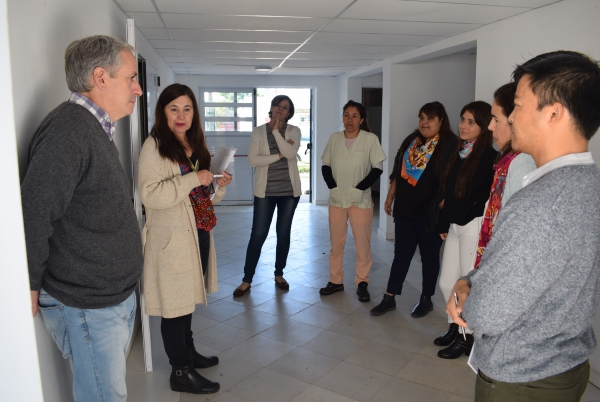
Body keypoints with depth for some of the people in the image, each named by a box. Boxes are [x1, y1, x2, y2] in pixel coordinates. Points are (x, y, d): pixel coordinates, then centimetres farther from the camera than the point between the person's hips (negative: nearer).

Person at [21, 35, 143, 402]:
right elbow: (33, 216, -26)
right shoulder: (68, 130, -21)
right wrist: (31, 288, -17)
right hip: (87, 307, -9)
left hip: (118, 297, 9)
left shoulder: (97, 130, 12)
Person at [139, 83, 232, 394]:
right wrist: (193, 179, -24)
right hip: (172, 237, -8)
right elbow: (149, 194, -23)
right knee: (176, 302, 2)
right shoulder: (155, 147, -11)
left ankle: (188, 351, 37)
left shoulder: (196, 145, 13)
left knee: (188, 298, 20)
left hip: (199, 234, 8)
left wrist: (219, 185, 1)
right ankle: (181, 372, 16)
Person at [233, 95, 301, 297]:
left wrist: (276, 131, -13)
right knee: (258, 234, 0)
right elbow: (252, 160, -10)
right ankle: (247, 280, 10)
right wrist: (278, 155, -14)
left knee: (284, 233, 10)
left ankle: (279, 275, 26)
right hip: (265, 191, -1)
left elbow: (290, 153, -16)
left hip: (289, 190, 1)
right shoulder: (258, 131, 1)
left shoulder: (294, 131, 2)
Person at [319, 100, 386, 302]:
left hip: (360, 200, -3)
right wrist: (333, 187, -6)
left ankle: (362, 283, 17)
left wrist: (359, 188, -13)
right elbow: (325, 166, 7)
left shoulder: (371, 139, -7)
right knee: (336, 242, 11)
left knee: (362, 243, 2)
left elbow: (377, 169, -7)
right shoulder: (334, 138, 2)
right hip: (337, 199, 3)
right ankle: (335, 280, 25)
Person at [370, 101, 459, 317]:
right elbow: (398, 172, 14)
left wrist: (444, 204, -18)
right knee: (401, 254, 10)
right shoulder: (411, 141, 10)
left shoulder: (449, 144, -9)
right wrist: (390, 197, 13)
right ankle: (389, 298, 17)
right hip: (404, 208, 5)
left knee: (429, 256, 9)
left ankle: (426, 300, 24)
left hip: (429, 212, -5)